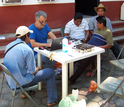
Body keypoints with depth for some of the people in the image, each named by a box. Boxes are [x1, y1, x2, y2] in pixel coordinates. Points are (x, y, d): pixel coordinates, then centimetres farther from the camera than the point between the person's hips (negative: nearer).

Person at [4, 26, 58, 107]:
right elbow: (32, 72, -17)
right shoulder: (27, 50, -22)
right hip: (20, 83, -8)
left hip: (10, 80, 8)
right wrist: (37, 69, 7)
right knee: (50, 72, 4)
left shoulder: (9, 46, 2)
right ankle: (52, 100, 15)